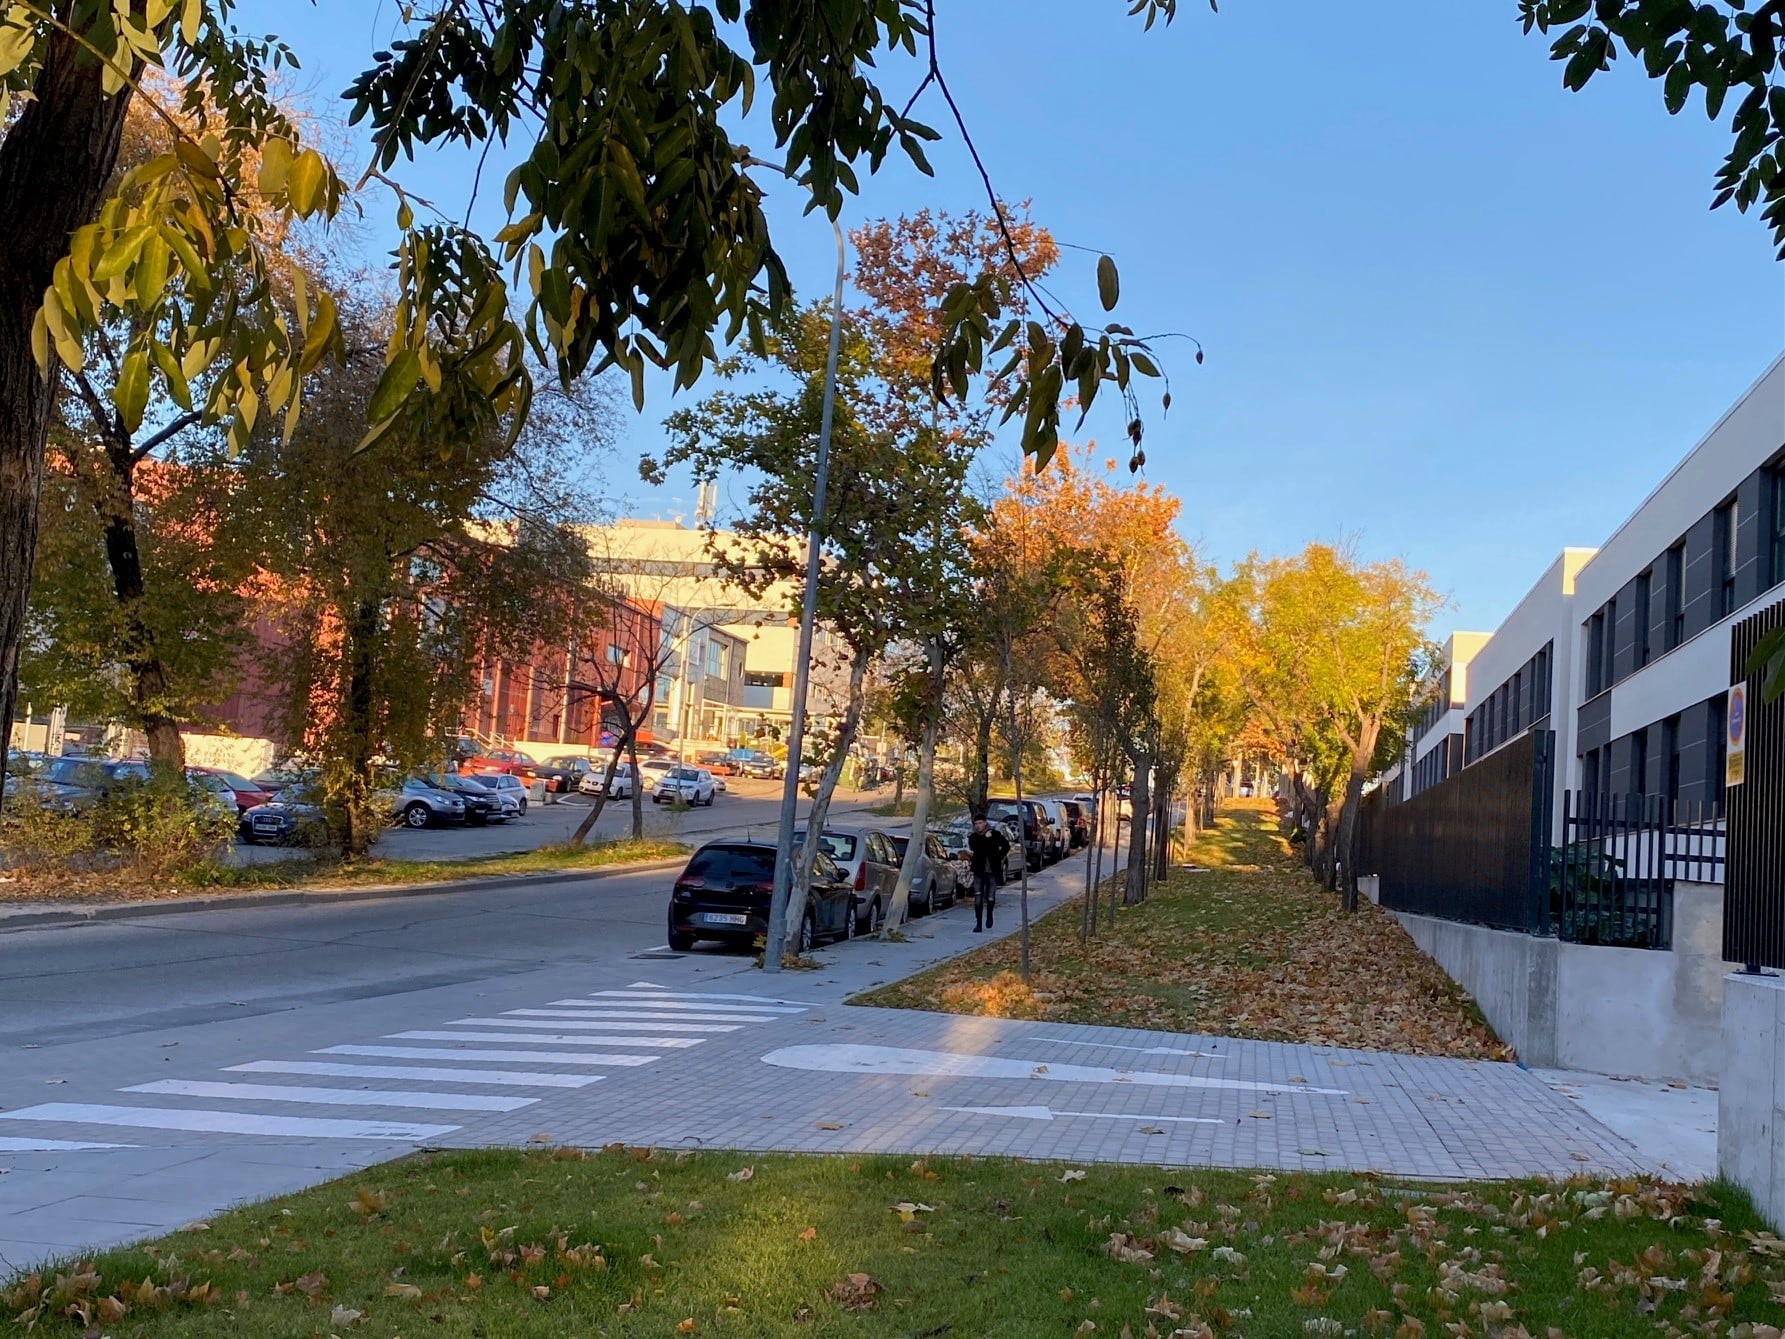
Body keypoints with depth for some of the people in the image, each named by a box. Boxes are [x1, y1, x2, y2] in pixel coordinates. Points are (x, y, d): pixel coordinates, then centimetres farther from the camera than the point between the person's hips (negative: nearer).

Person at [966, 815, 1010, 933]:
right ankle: (978, 924, -4)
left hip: (992, 871, 0)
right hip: (979, 871, 0)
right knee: (978, 897, -7)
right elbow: (975, 848, -20)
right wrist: (985, 838, -22)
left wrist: (999, 857, 3)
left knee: (991, 897, 7)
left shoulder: (995, 834, -3)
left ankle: (989, 915, 35)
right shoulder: (973, 837, -1)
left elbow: (1006, 846, 10)